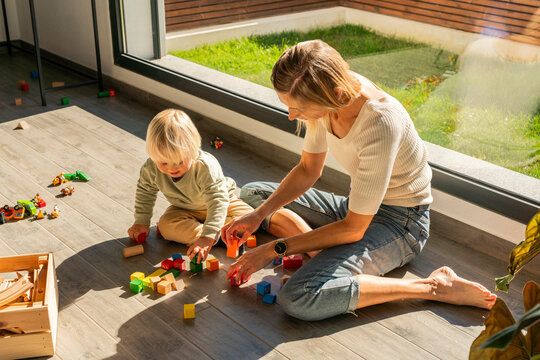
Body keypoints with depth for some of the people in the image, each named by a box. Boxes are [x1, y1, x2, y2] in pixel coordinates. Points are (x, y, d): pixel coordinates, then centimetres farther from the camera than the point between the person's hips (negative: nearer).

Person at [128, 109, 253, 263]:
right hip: (185, 209, 3)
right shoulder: (152, 168, -25)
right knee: (166, 225, -27)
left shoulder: (206, 166, -40)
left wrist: (207, 237, -53)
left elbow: (218, 201, -44)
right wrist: (141, 222, -1)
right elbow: (145, 192, -3)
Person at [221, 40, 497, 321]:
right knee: (252, 194, 10)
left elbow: (353, 228, -26)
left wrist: (274, 249, -21)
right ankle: (325, 252, -8)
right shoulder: (325, 96, -11)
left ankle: (434, 287, -19)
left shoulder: (380, 124, -34)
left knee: (299, 299, -30)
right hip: (358, 206, 8)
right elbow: (307, 170, 5)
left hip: (399, 223, -8)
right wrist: (258, 215, -8)